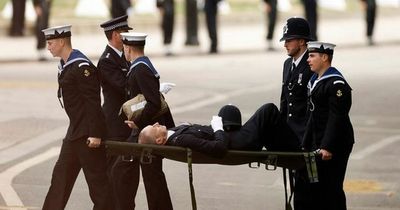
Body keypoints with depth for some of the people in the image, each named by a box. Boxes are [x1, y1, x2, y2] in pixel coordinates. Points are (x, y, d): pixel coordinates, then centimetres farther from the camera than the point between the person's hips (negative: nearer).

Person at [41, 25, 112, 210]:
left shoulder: (82, 67, -19)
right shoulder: (64, 66, 11)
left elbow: (93, 103, -21)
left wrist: (95, 134, -23)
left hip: (87, 132, -10)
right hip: (74, 132, 10)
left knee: (96, 177, -2)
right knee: (61, 173, 13)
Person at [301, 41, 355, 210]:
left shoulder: (336, 84, -15)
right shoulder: (315, 81, 14)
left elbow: (337, 118, -21)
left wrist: (328, 147, -25)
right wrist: (306, 144, 17)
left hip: (334, 146, -9)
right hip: (317, 145, 9)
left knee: (331, 188, -6)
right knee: (314, 188, 10)